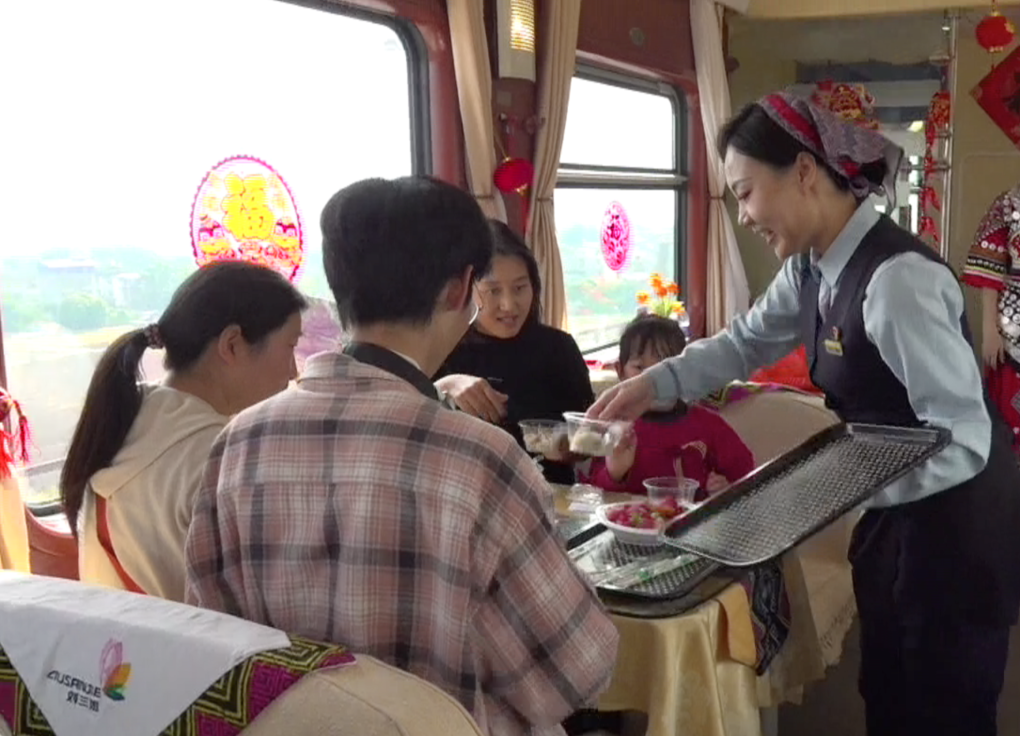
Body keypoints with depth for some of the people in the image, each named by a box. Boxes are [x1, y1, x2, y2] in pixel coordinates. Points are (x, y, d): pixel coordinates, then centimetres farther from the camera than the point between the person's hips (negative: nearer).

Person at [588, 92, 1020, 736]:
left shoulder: (898, 277, -29)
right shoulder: (813, 268, -1)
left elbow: (964, 441, -30)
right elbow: (745, 342, 15)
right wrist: (655, 382, 1)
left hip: (958, 528, -8)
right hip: (897, 514, 9)